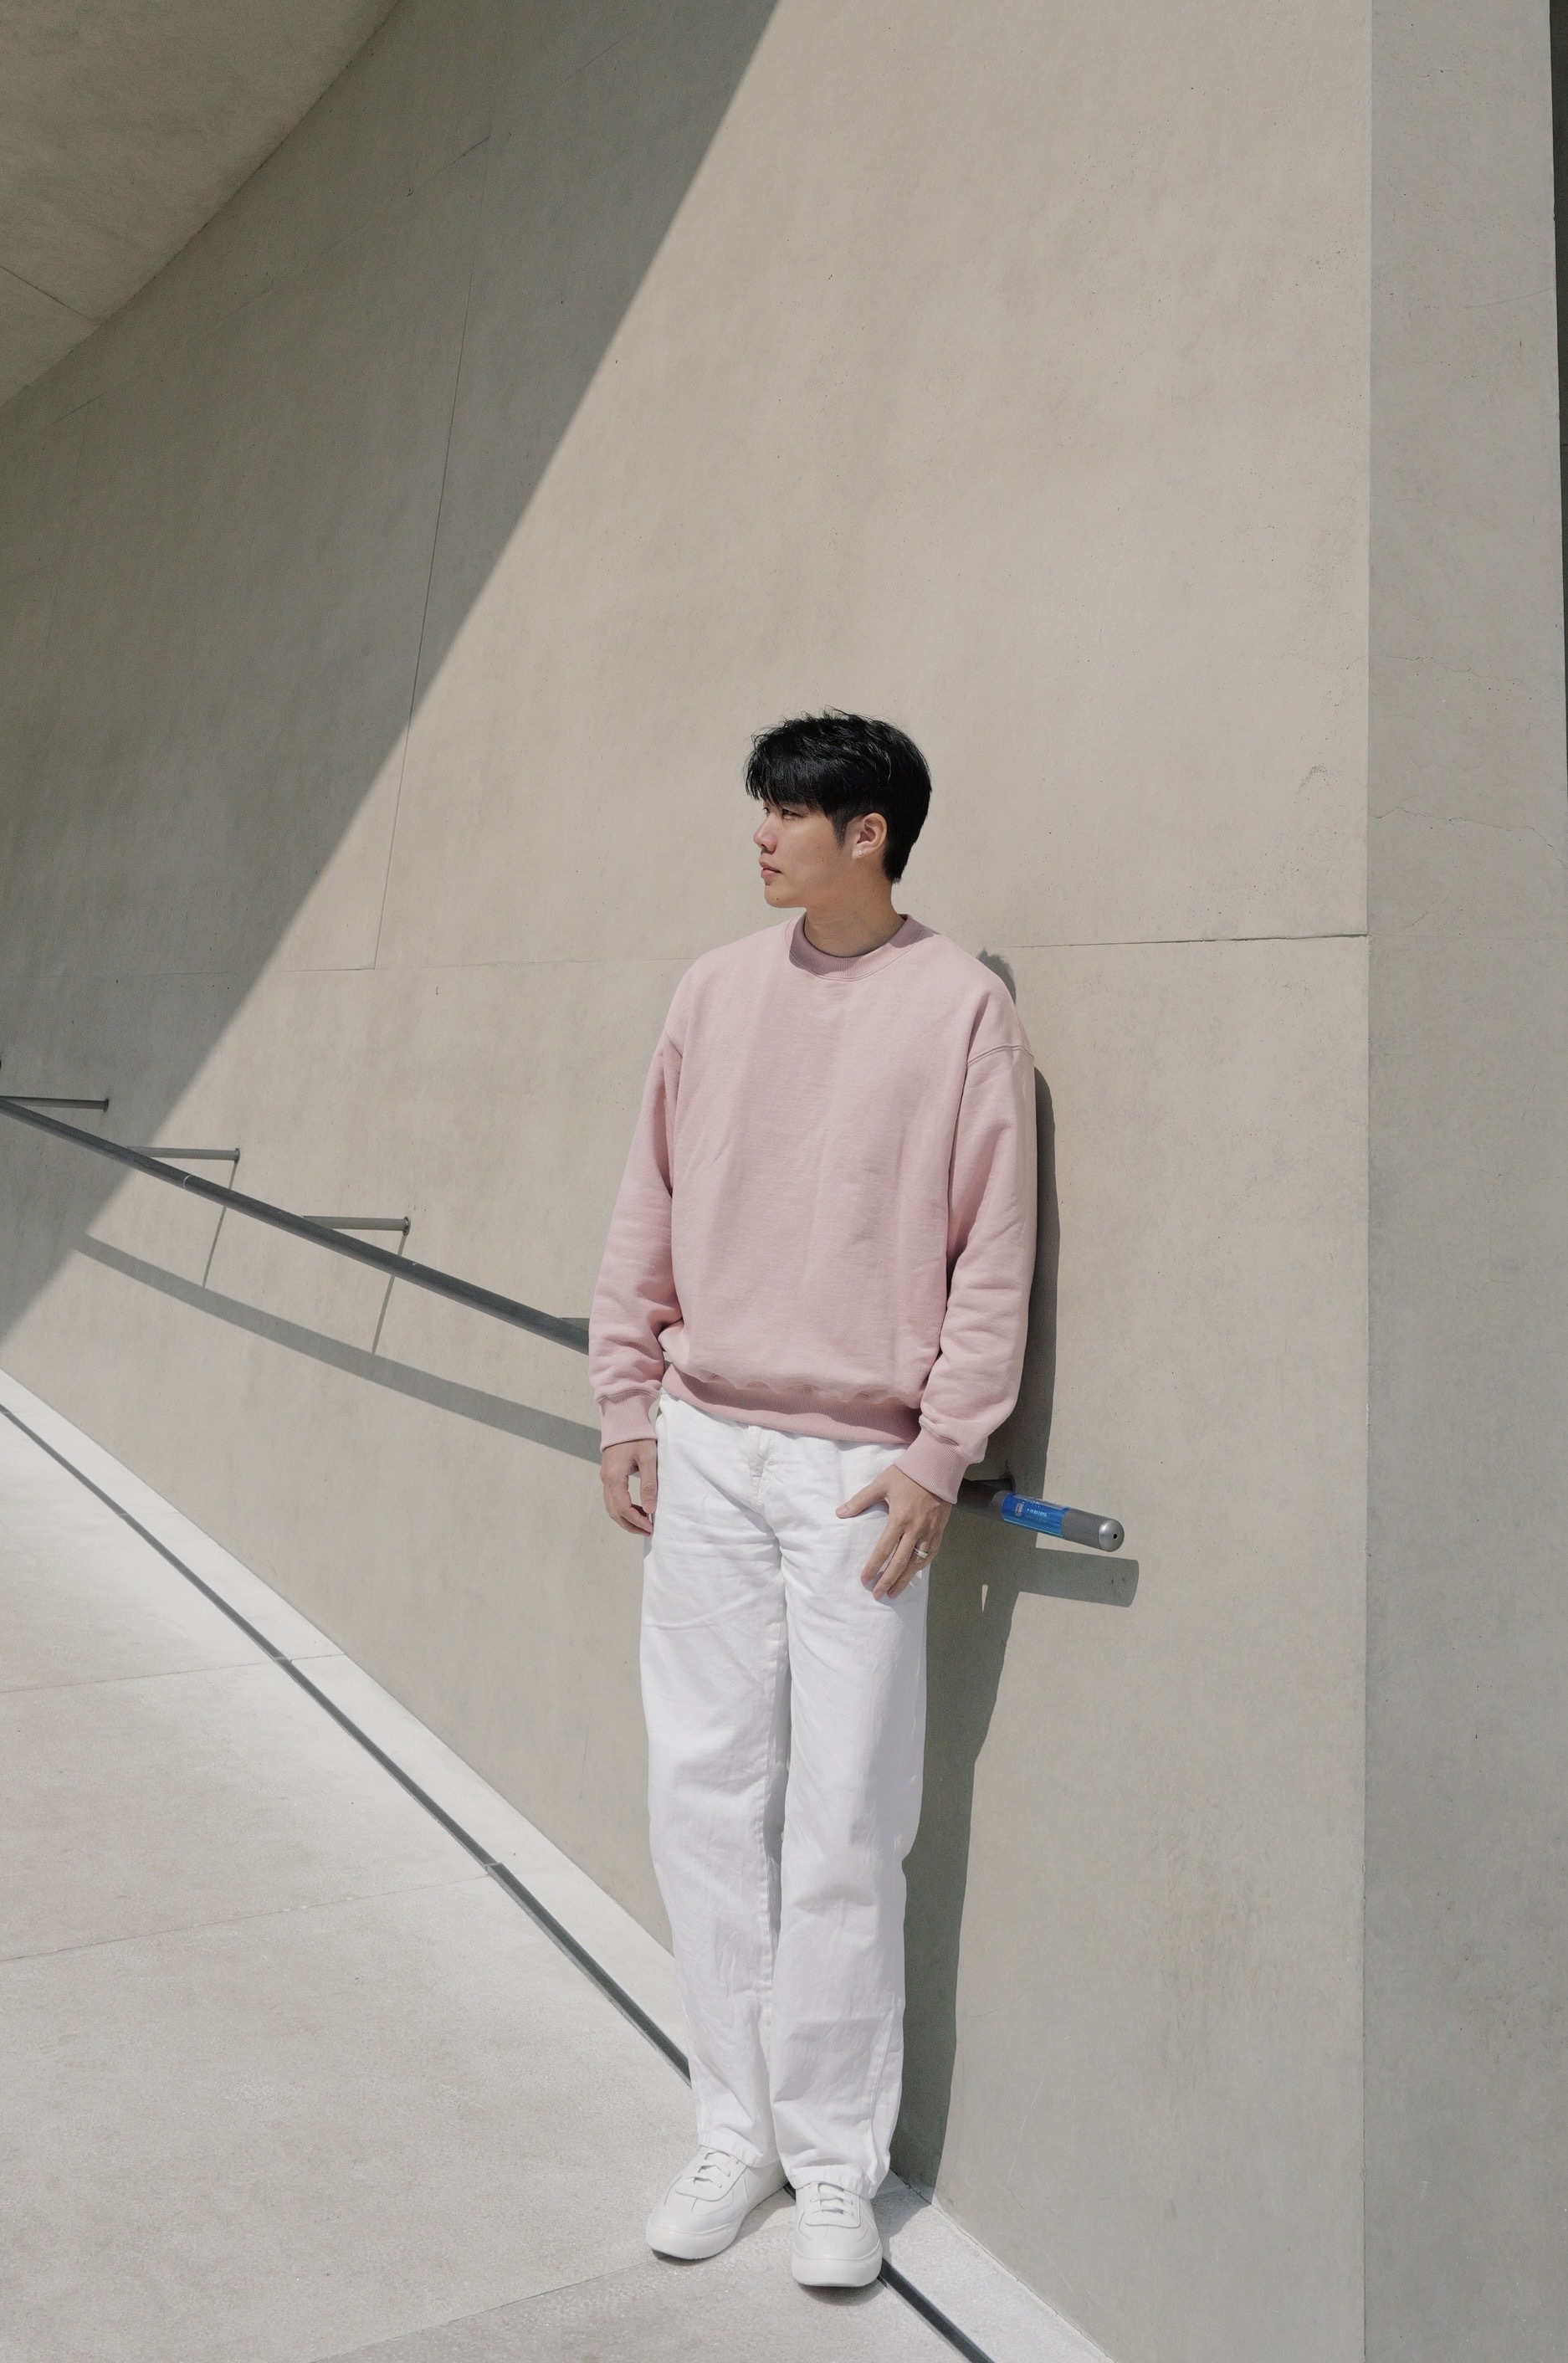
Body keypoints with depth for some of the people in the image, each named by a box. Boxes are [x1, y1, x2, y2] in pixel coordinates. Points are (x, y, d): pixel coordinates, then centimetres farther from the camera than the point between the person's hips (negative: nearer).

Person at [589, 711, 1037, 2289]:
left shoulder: (963, 1005, -5)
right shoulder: (716, 989, 8)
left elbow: (993, 1258, -5)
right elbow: (648, 1212, 10)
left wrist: (939, 1457, -9)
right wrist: (627, 1401, 7)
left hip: (860, 1471, -4)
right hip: (703, 1449, 4)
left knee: (843, 1828, 4)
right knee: (706, 1795, 11)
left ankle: (836, 2159, 26)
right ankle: (737, 2130, 30)